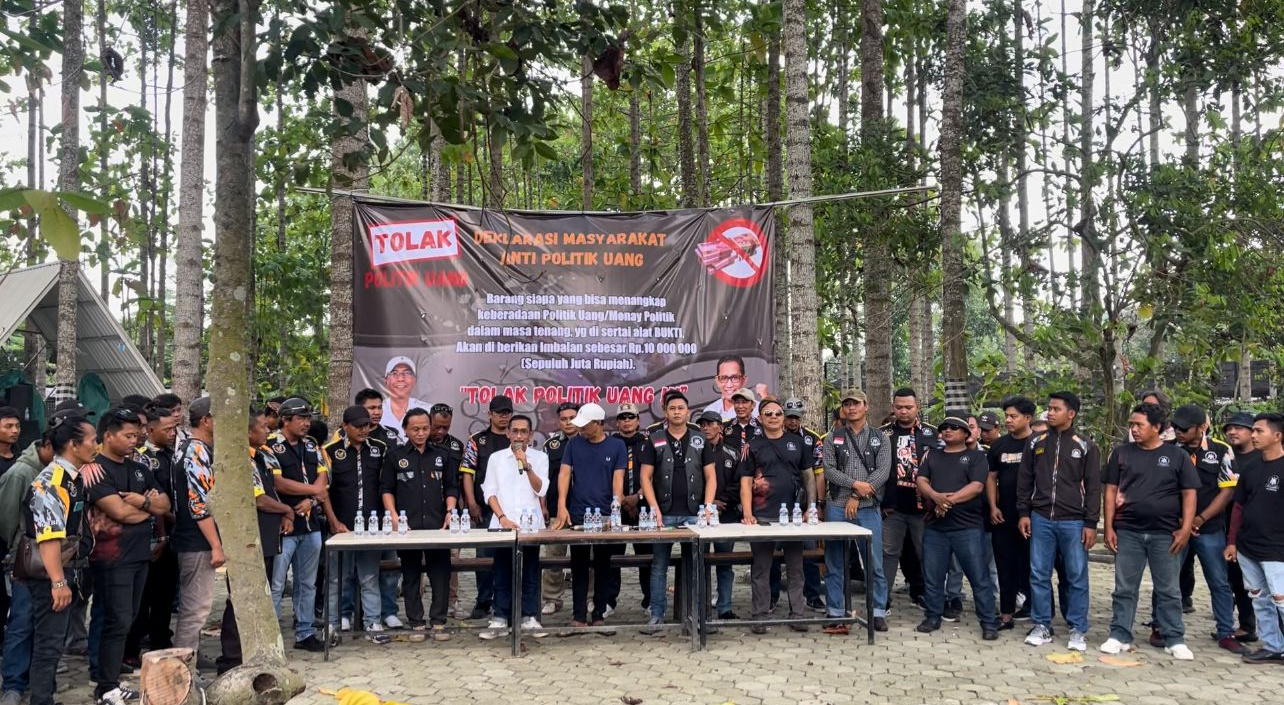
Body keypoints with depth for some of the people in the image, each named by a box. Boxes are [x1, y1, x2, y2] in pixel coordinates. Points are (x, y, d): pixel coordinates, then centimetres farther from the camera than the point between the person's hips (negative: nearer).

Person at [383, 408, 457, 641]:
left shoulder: (442, 455, 12)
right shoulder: (395, 456, 7)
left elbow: (452, 488, 15)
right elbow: (386, 489, 7)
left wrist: (450, 512, 0)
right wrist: (393, 515, -6)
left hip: (438, 526, 1)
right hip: (407, 526, -1)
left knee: (441, 575, -2)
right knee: (411, 576, 4)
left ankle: (439, 622, 6)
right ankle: (416, 624, 12)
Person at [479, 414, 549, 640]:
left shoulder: (539, 457, 6)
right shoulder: (496, 457, 7)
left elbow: (541, 490, -4)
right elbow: (489, 492, 3)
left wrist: (527, 466, -17)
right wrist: (502, 517, -9)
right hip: (503, 523, 0)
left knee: (530, 574, 2)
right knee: (502, 574, 2)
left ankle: (530, 619, 8)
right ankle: (500, 620, 7)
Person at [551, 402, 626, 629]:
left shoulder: (617, 446, 1)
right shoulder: (574, 443, 4)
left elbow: (618, 479, -2)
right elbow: (564, 473, -1)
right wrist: (562, 506, -12)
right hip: (577, 515, 1)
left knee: (603, 567, 7)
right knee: (579, 567, 3)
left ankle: (599, 614, 15)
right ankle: (578, 615, 7)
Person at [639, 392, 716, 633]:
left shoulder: (700, 440, 8)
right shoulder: (654, 440, 4)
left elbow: (710, 477, 7)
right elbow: (646, 477, 2)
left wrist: (707, 507, -5)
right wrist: (654, 509, -8)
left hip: (694, 514, 1)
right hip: (664, 514, -1)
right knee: (659, 565, 2)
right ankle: (657, 615, 8)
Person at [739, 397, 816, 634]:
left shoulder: (796, 442, 10)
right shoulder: (753, 446, 5)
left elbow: (809, 476, 12)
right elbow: (745, 482, 2)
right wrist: (747, 514, -9)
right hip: (762, 516, -2)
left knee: (795, 567, 7)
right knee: (761, 568, 3)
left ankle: (797, 614, 16)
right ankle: (760, 617, 11)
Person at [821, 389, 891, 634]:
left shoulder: (880, 439, 8)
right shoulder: (832, 438, 8)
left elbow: (883, 471, -4)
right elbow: (829, 469, -2)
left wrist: (857, 497, -11)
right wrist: (855, 484, -15)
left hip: (868, 507, 0)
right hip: (837, 507, 1)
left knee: (875, 562, 0)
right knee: (834, 563, 4)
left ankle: (878, 612, 11)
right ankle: (835, 613, 12)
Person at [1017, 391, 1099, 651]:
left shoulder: (1085, 446, 1)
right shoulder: (1036, 442, 8)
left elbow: (1093, 487, 0)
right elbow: (1024, 480, 11)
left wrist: (1091, 523, -5)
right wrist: (1023, 513, 4)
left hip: (1073, 522, -2)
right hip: (1040, 519, 2)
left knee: (1077, 577, 2)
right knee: (1039, 575, 4)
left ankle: (1078, 630, 11)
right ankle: (1042, 626, 14)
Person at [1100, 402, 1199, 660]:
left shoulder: (1177, 456, 2)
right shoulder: (1122, 453, 4)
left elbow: (1188, 494, 3)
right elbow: (1111, 491, 6)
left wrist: (1186, 528, -6)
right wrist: (1109, 527, 0)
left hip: (1165, 534, -1)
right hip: (1127, 532, 1)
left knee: (1168, 590, 7)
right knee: (1124, 588, 6)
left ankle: (1174, 640, 15)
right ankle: (1119, 636, 14)